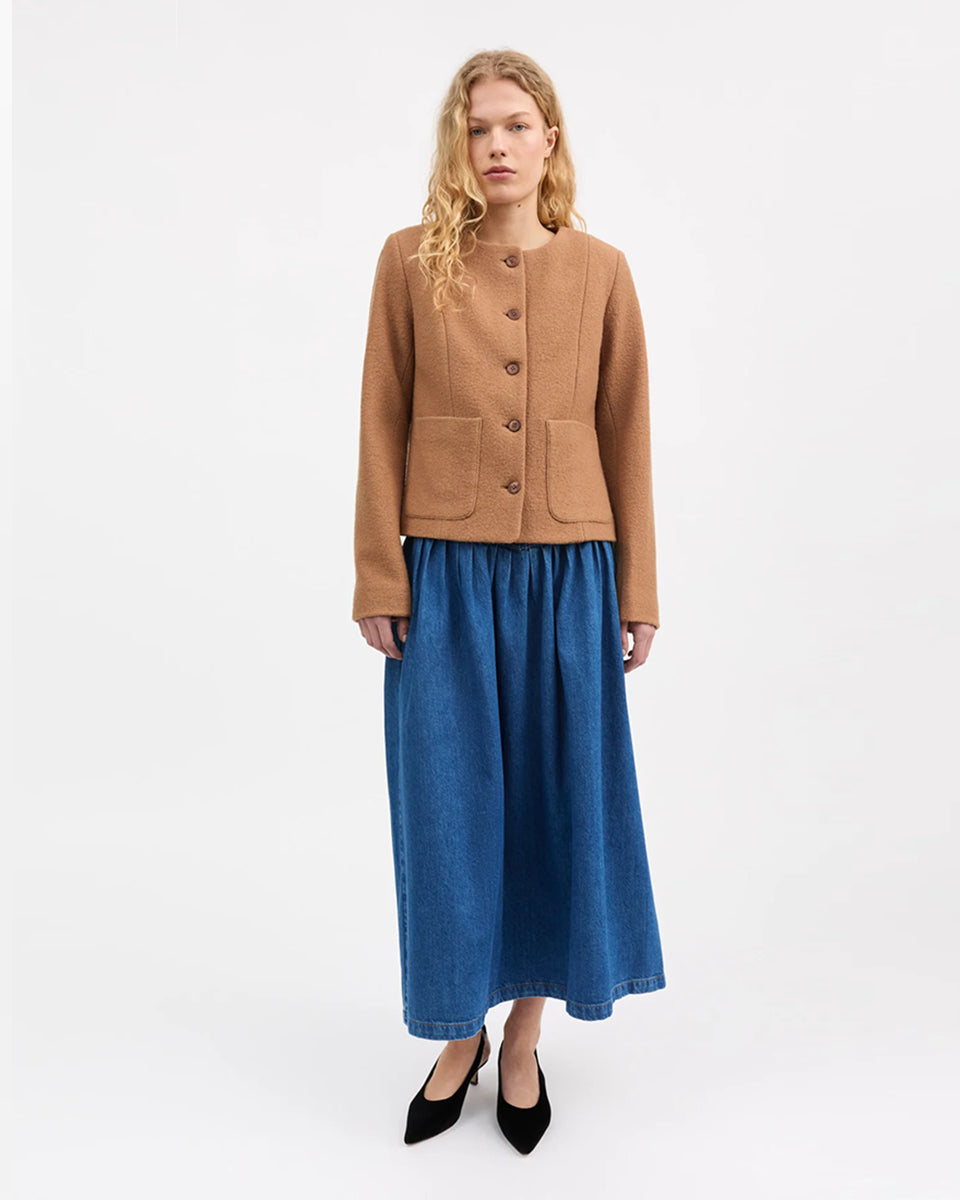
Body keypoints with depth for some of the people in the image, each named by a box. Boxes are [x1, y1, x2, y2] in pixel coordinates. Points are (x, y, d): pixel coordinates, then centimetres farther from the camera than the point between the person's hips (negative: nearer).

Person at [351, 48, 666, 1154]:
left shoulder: (600, 271, 4)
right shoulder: (412, 260, 2)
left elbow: (625, 435, 5)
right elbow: (383, 425, 2)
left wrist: (637, 592, 3)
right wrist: (379, 576, -3)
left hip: (568, 572, 1)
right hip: (446, 572, -1)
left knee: (555, 795, 8)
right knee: (448, 802, 6)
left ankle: (524, 1040, 28)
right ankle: (459, 1032, 28)